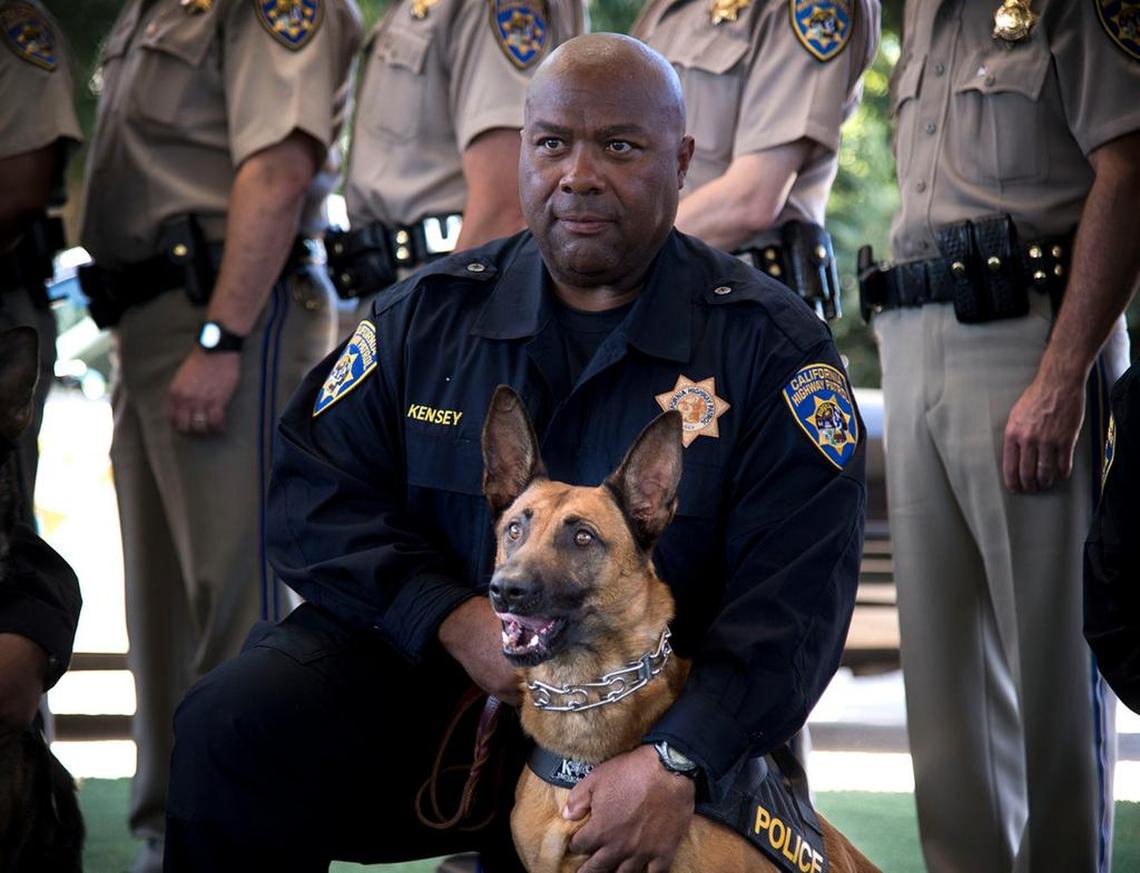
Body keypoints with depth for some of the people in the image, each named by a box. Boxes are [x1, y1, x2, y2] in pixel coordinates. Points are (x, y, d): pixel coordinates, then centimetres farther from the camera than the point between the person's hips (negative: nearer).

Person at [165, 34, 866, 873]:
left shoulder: (772, 345, -3)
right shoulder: (430, 313, 8)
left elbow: (795, 589, -12)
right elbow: (311, 488, 3)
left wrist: (678, 762, -27)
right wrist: (449, 617, -16)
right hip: (424, 672, 2)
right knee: (231, 728, -21)